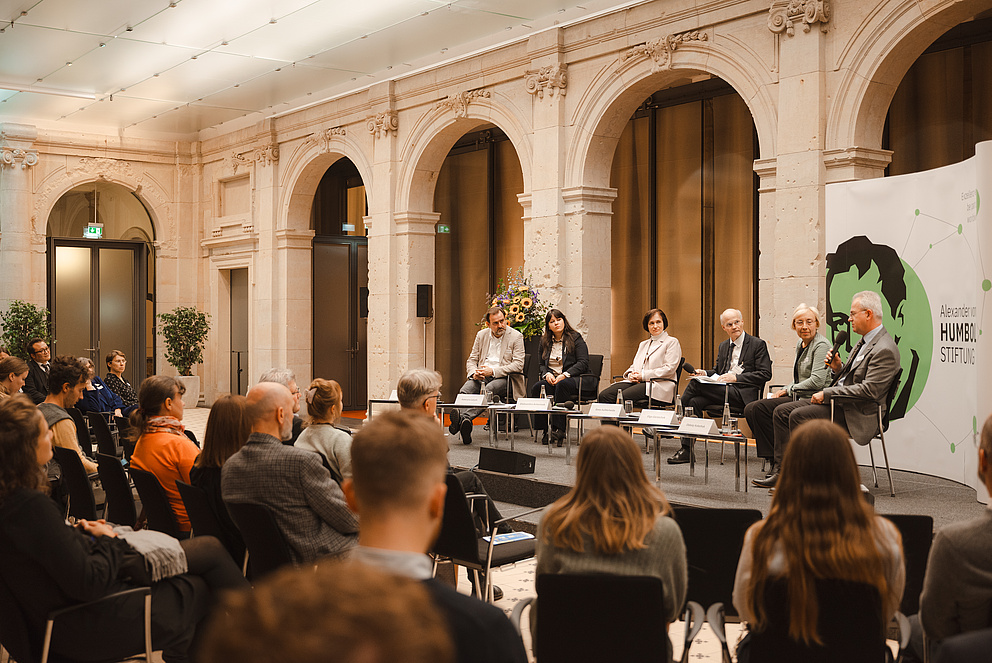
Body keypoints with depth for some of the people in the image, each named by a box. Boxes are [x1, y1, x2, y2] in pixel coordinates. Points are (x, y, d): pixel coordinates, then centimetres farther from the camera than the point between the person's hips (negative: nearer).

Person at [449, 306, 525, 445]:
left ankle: (463, 418, -54)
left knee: (488, 390, -38)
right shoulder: (481, 335, 15)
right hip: (481, 376, 4)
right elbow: (471, 360, 16)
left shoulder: (516, 336, 1)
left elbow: (518, 365, -8)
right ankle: (464, 423, -50)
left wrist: (493, 371, -19)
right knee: (464, 391, -29)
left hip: (503, 378, -4)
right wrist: (474, 373, -9)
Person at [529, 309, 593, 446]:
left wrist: (565, 375, -17)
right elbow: (541, 365, 20)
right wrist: (547, 374, -4)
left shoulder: (576, 338, 4)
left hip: (573, 379, -4)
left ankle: (558, 429, -39)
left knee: (562, 384, -39)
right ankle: (545, 430, -30)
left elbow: (583, 363, -6)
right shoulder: (544, 341, 19)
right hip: (551, 379, 4)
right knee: (537, 388, -29)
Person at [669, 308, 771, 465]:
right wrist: (705, 373, 2)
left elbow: (765, 374, -6)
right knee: (694, 402, -24)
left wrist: (735, 377, -15)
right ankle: (686, 450, -24)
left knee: (695, 384, -24)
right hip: (723, 391, 6)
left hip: (743, 395, -6)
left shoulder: (758, 344, 2)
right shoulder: (723, 346, 22)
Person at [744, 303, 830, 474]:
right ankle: (774, 459, -6)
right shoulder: (800, 344, 16)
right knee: (751, 409, -7)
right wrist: (783, 391, 4)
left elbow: (817, 381, -21)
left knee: (760, 408, -22)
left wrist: (789, 390, -10)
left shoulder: (821, 345, -12)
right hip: (797, 397, 9)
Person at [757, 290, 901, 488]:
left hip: (857, 413, -10)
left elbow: (868, 390, -24)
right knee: (781, 412, 1)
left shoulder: (885, 350, -17)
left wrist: (827, 393, -20)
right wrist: (837, 368, 2)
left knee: (799, 416, -25)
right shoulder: (865, 342, 16)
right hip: (838, 402, 11)